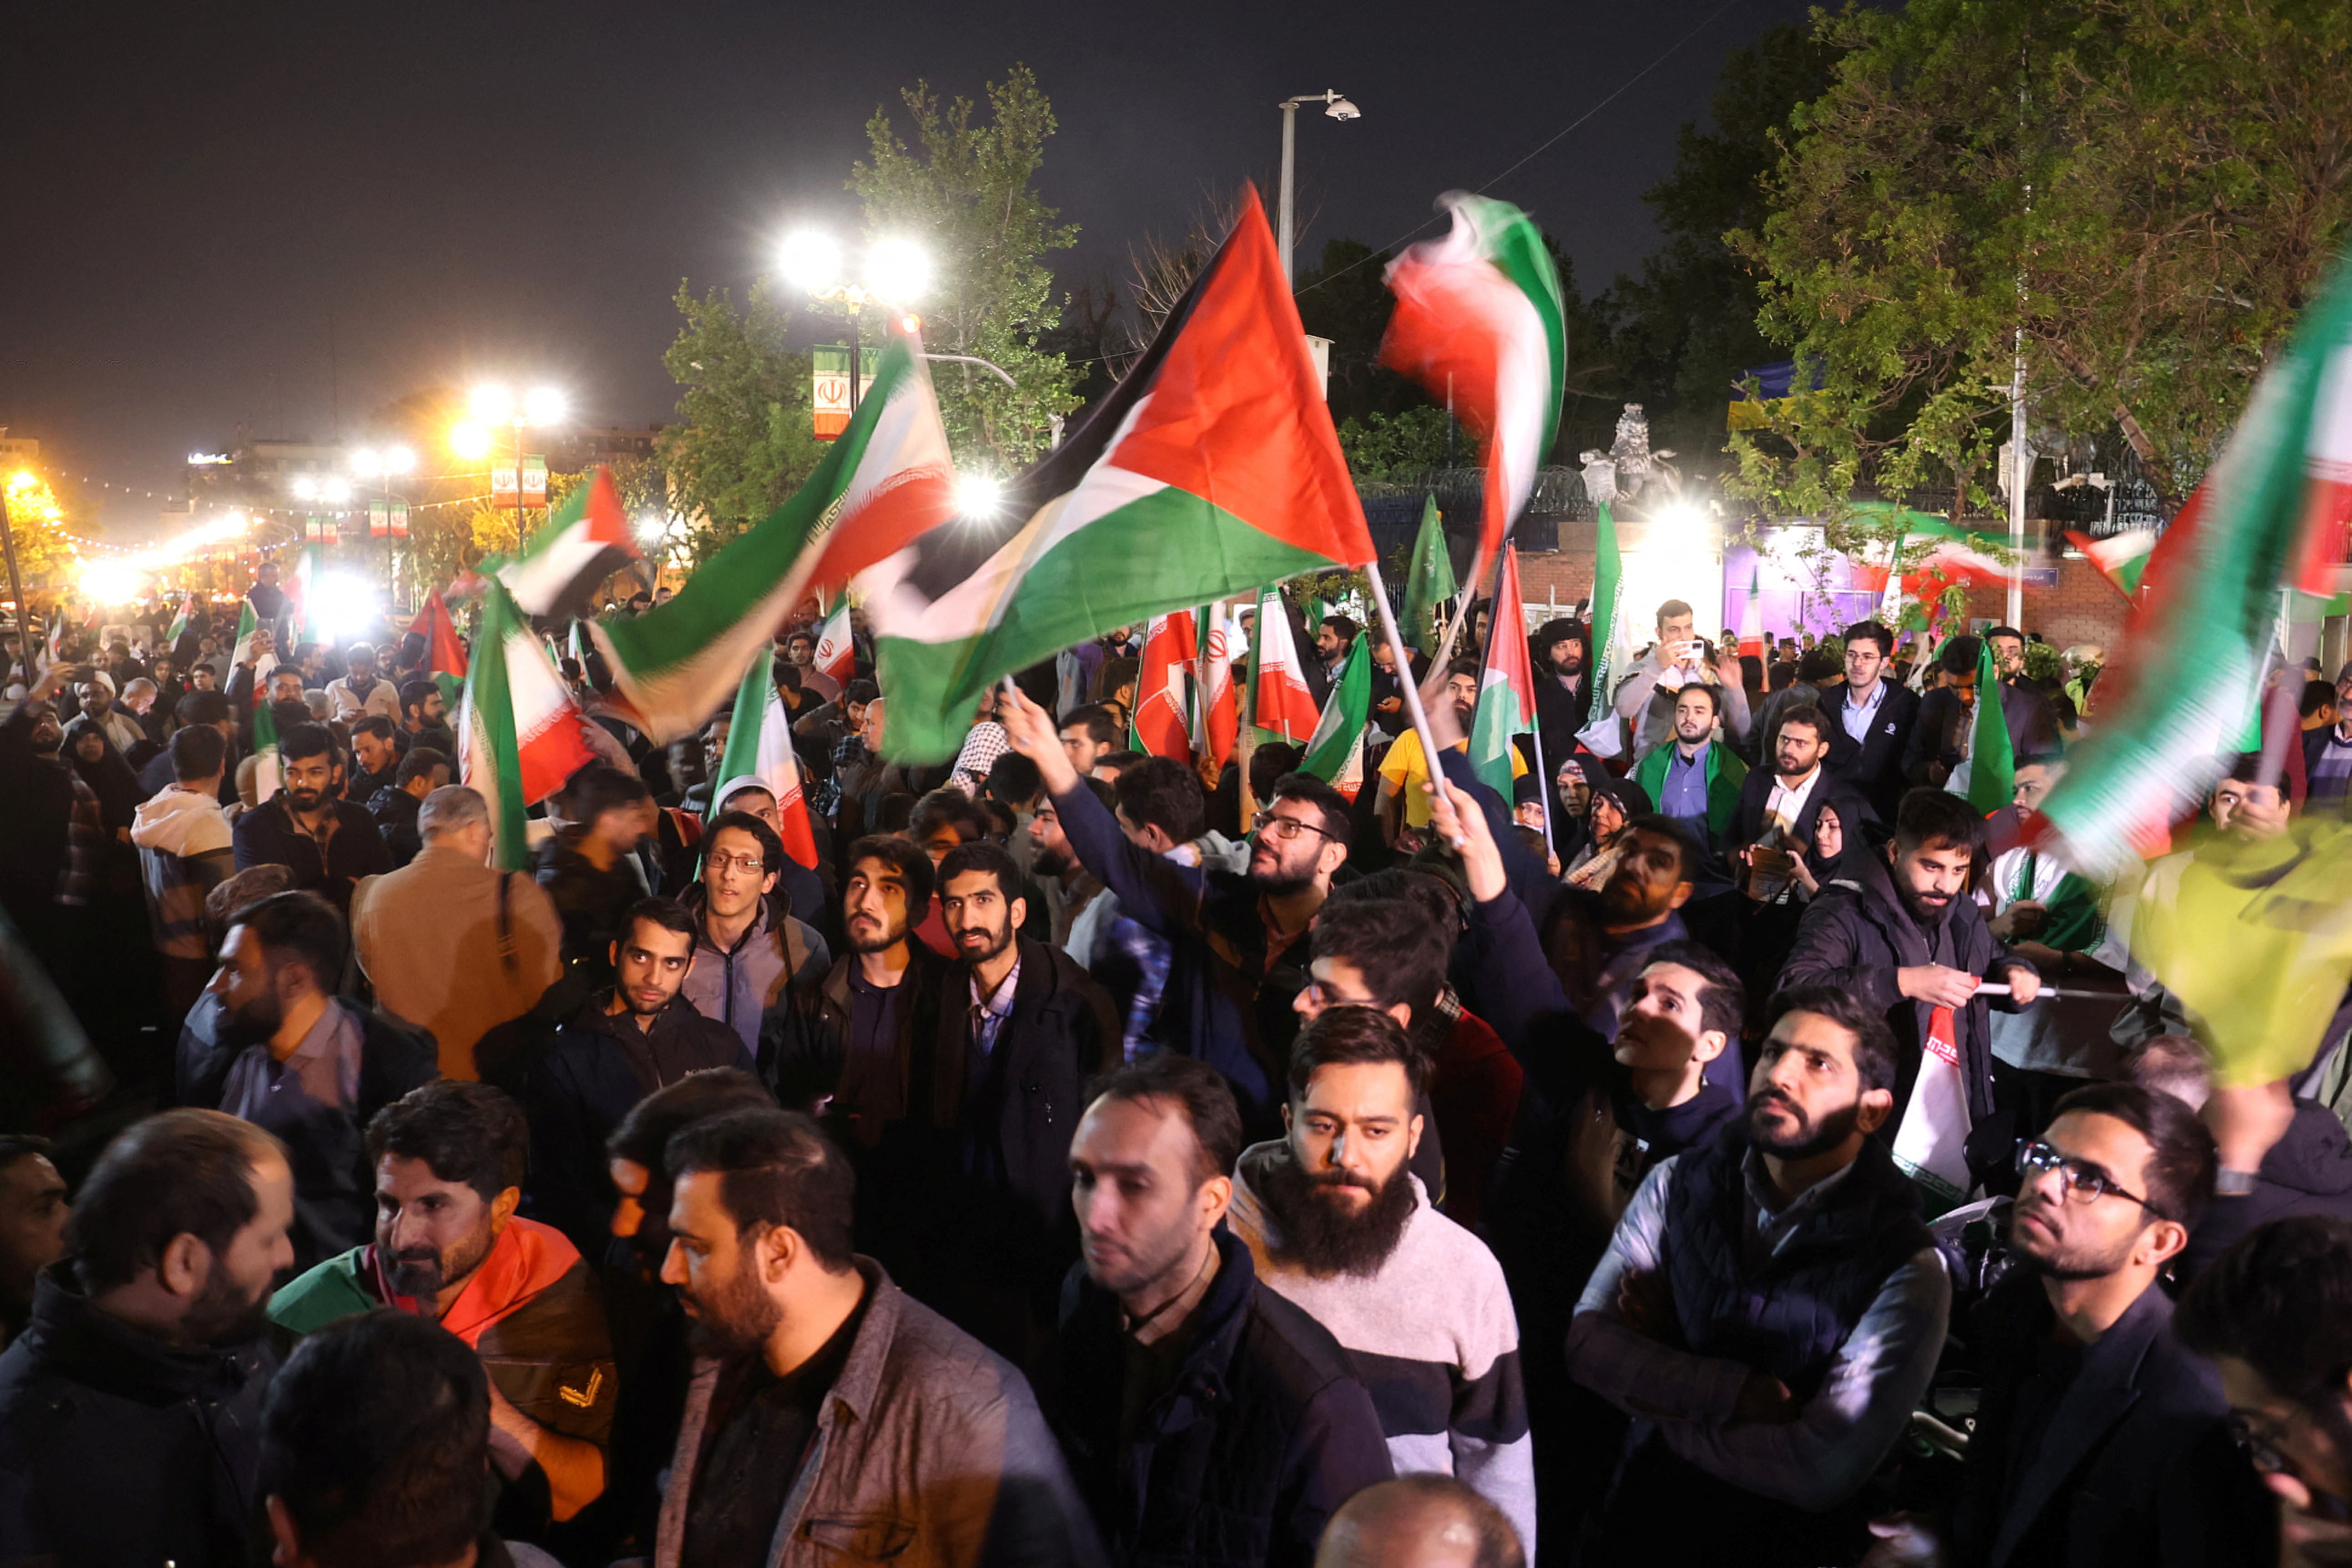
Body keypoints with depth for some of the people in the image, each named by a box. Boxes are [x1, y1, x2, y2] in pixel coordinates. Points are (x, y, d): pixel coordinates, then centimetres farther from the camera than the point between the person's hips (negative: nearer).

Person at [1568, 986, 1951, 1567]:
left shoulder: (1907, 1270, -9)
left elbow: (1824, 1471, -15)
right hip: (1639, 1518, 3)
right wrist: (1731, 1392, -16)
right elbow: (1587, 1341, -3)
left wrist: (1659, 1394, -6)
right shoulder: (1677, 1185, 4)